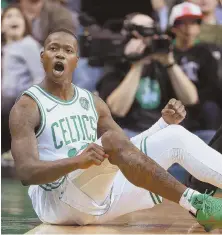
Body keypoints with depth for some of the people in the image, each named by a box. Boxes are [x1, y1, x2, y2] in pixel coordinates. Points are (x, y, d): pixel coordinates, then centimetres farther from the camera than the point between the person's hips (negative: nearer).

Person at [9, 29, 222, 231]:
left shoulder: (91, 102, 15)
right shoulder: (27, 107, -6)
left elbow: (129, 149, 19)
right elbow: (26, 172, -19)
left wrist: (165, 123, 3)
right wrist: (77, 161, -36)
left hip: (103, 191, 7)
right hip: (57, 201, -7)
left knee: (175, 137, -2)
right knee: (111, 140, -34)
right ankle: (196, 204, -36)